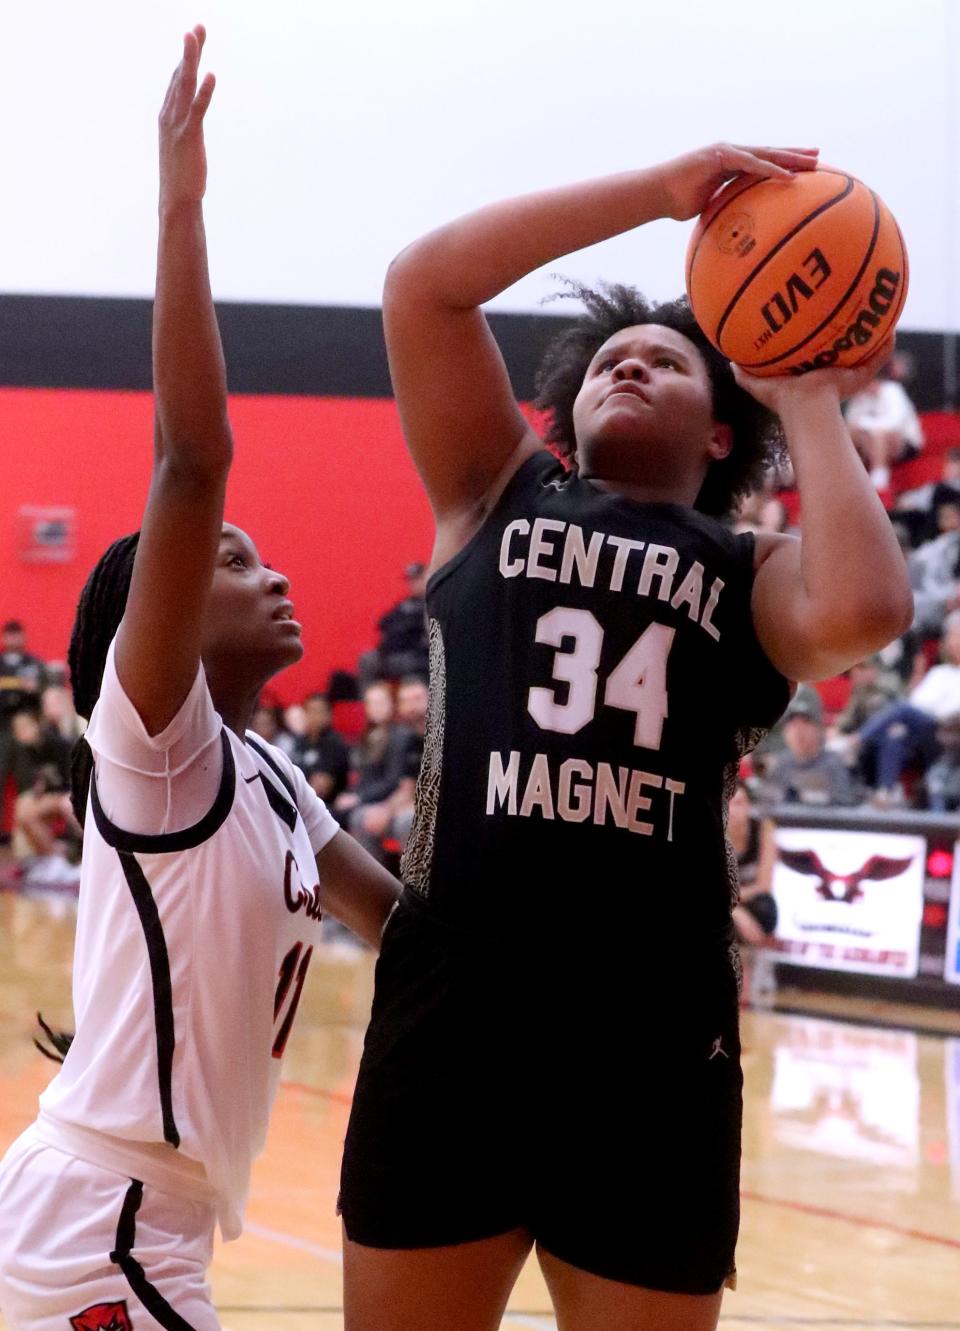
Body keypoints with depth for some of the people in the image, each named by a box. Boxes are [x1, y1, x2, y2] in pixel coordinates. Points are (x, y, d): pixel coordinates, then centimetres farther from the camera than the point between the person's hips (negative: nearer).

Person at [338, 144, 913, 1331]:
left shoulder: (753, 576, 12)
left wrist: (812, 408, 1)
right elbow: (424, 283, 3)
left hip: (652, 1036, 0)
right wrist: (664, 189, 0)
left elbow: (860, 614, -13)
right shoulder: (498, 499, 16)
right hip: (450, 1010, 0)